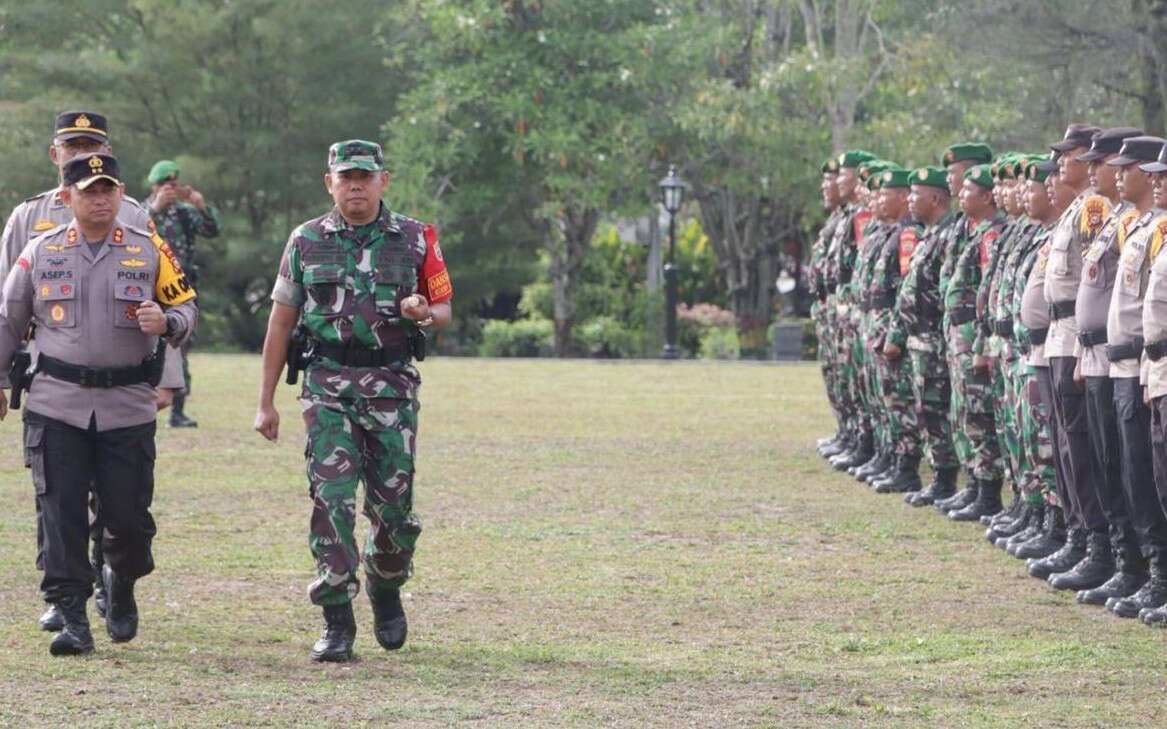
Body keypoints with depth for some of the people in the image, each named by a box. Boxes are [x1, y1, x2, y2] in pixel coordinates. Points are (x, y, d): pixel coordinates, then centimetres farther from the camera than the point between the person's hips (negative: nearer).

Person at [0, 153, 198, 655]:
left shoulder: (149, 251, 4)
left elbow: (186, 307, 8)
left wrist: (166, 322, -15)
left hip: (128, 406, 0)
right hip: (57, 403, 0)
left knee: (128, 515, 1)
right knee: (62, 515, -5)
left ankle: (121, 585, 31)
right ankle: (72, 618, 0)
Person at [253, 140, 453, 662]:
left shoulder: (415, 240, 5)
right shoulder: (307, 242, 6)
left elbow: (444, 310, 11)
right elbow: (281, 322, 10)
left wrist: (422, 313, -15)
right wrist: (265, 402, 7)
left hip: (392, 388, 0)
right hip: (329, 388, 0)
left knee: (393, 507, 2)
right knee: (332, 500, -11)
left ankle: (386, 591, 31)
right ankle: (337, 624, -8)